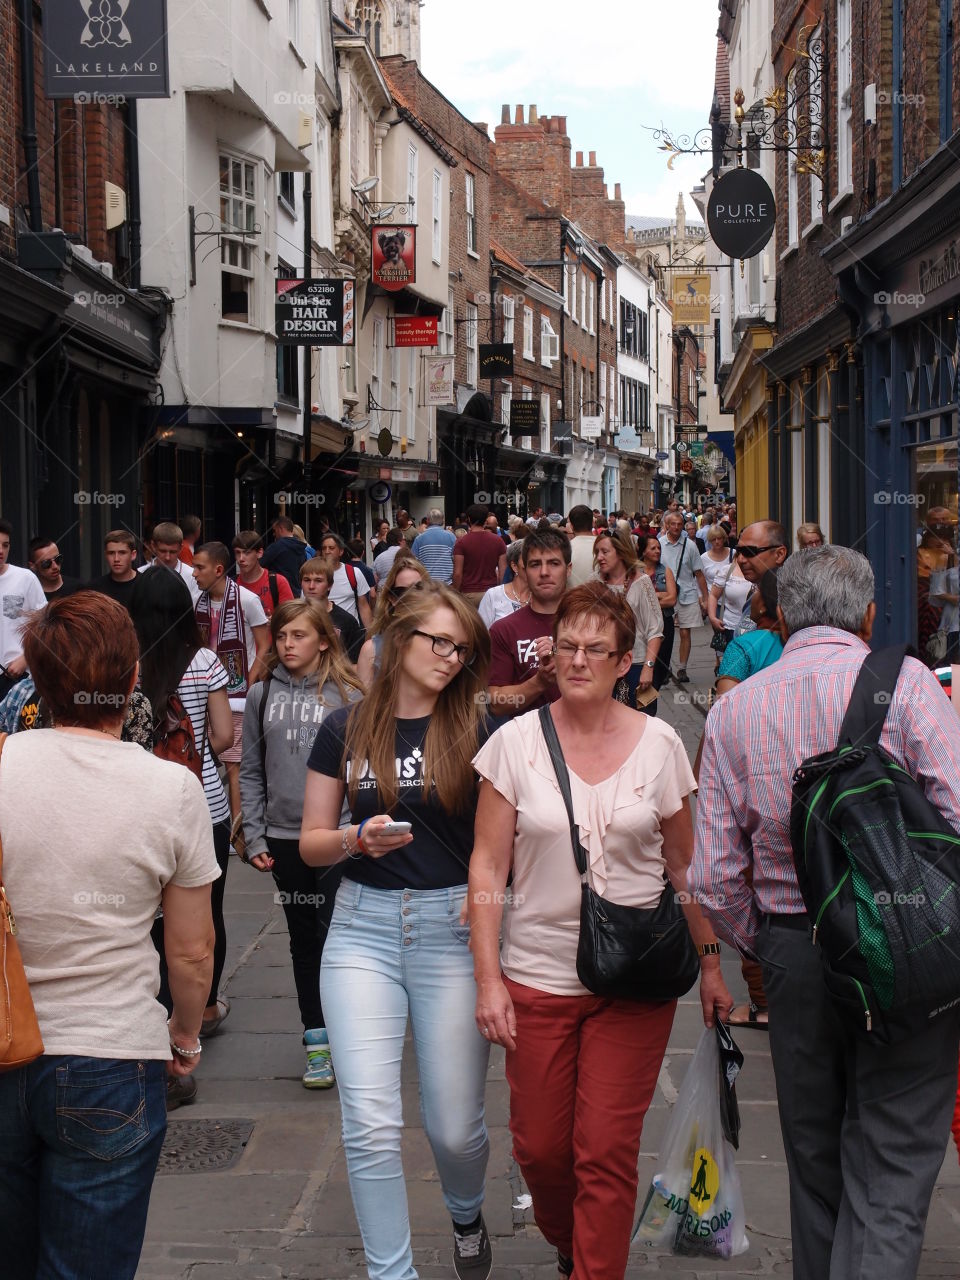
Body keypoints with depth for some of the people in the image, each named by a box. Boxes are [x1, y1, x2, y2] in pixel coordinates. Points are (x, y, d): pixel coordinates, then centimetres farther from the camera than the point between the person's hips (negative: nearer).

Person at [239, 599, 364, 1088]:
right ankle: (317, 1039, 20)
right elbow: (251, 771, 9)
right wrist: (253, 836, 3)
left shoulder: (348, 695, -2)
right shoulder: (262, 695, 7)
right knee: (303, 939, 11)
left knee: (333, 934, -7)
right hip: (283, 837, 3)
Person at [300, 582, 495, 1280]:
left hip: (453, 927, -1)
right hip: (364, 927, 1)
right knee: (371, 1126, -6)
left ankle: (467, 1217, 39)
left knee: (455, 1127, 5)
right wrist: (360, 839, -13)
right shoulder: (345, 730, 4)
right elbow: (312, 844, 7)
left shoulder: (476, 731, 1)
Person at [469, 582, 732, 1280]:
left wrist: (709, 964, 7)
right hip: (537, 975, 1)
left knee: (608, 1150, -2)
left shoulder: (659, 743, -1)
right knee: (539, 1146, 9)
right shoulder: (515, 741, -4)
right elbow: (488, 866, -2)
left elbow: (684, 863, 8)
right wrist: (488, 978, -7)